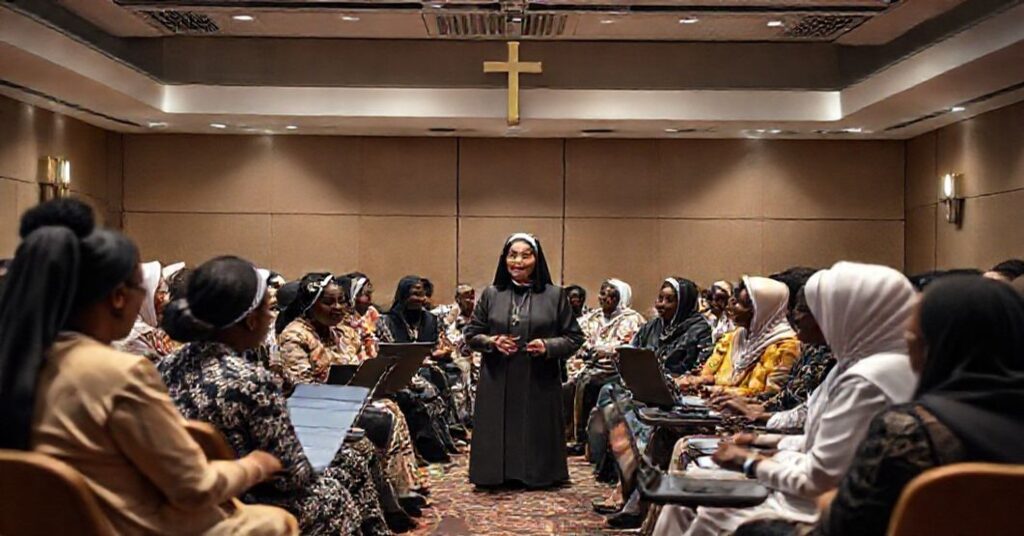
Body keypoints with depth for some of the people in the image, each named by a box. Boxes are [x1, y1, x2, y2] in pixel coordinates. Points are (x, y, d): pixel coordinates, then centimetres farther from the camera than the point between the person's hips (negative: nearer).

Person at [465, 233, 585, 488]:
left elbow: (574, 337, 4)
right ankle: (500, 474, 18)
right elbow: (471, 334, 11)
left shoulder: (555, 295, 3)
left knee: (536, 432, 4)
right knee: (499, 433, 4)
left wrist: (548, 346, -14)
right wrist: (491, 342, -9)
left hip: (539, 383, -1)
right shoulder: (491, 294, 6)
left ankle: (536, 474, 20)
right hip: (497, 383, 1)